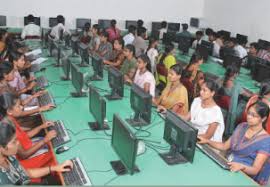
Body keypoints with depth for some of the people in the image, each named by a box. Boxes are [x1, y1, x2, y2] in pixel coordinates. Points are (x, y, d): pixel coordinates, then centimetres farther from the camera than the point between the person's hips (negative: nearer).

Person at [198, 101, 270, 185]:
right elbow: (225, 146, 11)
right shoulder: (242, 126, 7)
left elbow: (255, 170, -17)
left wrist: (242, 166, -37)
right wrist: (207, 141, -3)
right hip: (227, 165, 6)